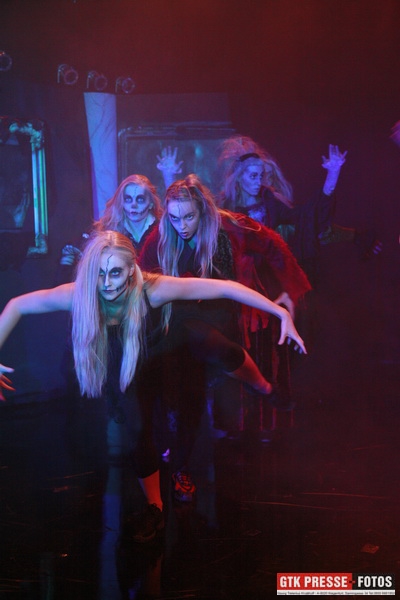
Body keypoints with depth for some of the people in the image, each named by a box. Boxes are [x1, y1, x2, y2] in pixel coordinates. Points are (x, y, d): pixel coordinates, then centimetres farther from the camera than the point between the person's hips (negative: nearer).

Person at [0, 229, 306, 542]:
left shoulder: (152, 290, -37)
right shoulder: (78, 295, -32)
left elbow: (225, 288, -37)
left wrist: (282, 313, -39)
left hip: (155, 362, -1)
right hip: (117, 374, 2)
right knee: (139, 430, -1)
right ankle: (155, 507, 24)